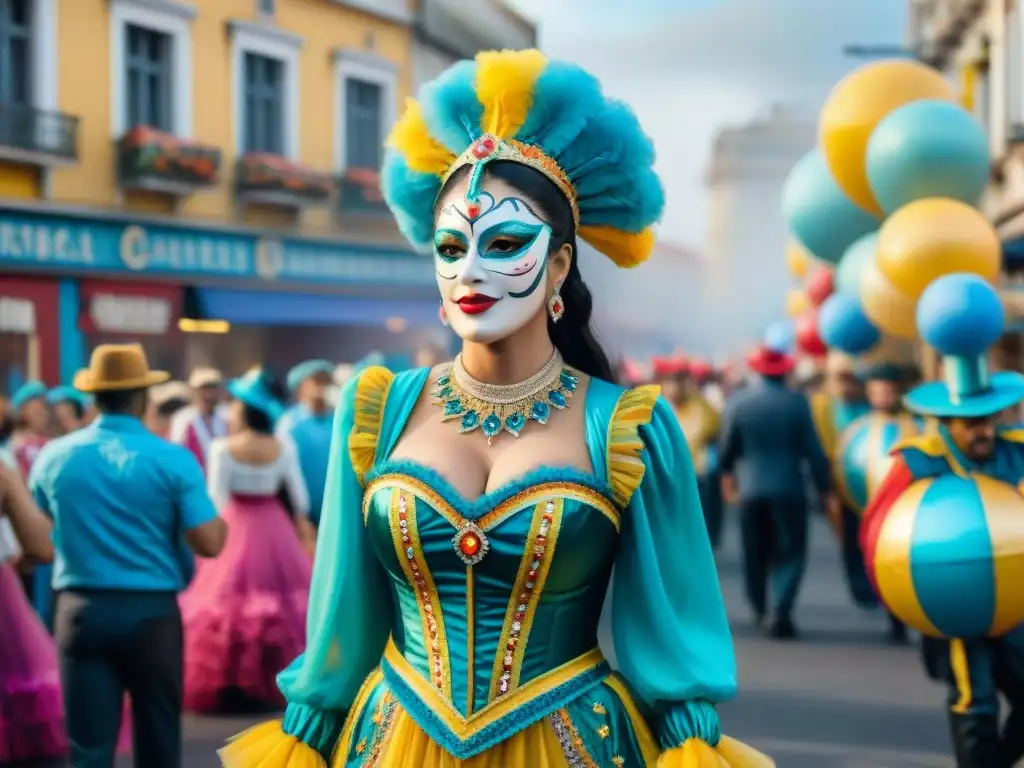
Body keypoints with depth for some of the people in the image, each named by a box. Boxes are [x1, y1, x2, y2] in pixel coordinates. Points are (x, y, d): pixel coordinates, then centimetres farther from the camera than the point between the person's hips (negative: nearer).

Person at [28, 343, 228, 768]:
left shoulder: (54, 456, 2)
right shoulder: (173, 459, -8)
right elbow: (209, 543, -11)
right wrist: (220, 521, 10)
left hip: (82, 610, 2)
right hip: (151, 613, -2)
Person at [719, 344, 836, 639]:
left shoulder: (738, 402, -4)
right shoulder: (796, 402, -10)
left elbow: (727, 447, 4)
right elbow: (812, 450, -8)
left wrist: (727, 474, 25)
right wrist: (826, 489, 1)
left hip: (750, 490, 2)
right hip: (788, 490, -2)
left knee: (755, 555, 17)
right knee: (790, 554, 3)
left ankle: (760, 610, 27)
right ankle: (780, 613, -13)